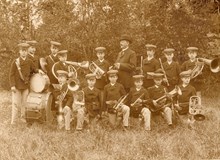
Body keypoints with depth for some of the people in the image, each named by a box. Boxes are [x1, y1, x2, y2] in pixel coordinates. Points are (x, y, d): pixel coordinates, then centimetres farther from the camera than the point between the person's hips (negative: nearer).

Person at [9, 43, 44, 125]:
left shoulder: (29, 62, 5)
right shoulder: (15, 62, -5)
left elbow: (33, 69, 17)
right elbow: (11, 74, -5)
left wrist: (38, 70, -6)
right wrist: (12, 85, -13)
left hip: (26, 86, 3)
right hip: (17, 86, -3)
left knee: (24, 103, 9)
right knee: (16, 103, 0)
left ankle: (23, 117, 23)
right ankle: (13, 121, 7)